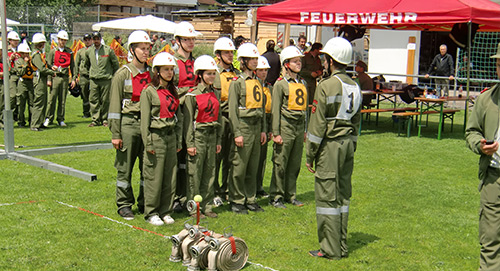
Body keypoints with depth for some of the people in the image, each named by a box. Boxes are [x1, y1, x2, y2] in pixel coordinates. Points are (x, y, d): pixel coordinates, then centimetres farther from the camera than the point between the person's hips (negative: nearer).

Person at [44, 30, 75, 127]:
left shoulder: (69, 52, 11)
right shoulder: (53, 51, 5)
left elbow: (72, 66, 13)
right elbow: (48, 65, 3)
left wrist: (73, 79, 6)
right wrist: (49, 79, -4)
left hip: (65, 78, 2)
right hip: (55, 78, -2)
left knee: (62, 100, 4)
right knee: (52, 99, -5)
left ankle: (60, 119, 11)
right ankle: (49, 118, 4)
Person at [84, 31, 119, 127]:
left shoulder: (108, 50, -3)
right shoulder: (88, 51, 7)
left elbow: (115, 64, 6)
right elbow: (86, 64, 25)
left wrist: (114, 76, 9)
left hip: (106, 79, -3)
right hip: (93, 79, 3)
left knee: (105, 100, 0)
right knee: (93, 100, 0)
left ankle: (105, 119, 11)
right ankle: (95, 119, 6)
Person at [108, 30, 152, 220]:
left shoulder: (151, 74, 11)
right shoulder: (122, 74, -3)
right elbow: (115, 105, -4)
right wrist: (115, 134, -9)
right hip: (129, 123, -4)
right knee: (125, 167, 2)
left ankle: (145, 203, 20)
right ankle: (124, 205, 14)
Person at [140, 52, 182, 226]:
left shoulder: (173, 91, 12)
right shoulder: (149, 92, -7)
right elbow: (145, 120, -9)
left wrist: (179, 140, 11)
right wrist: (148, 143, -12)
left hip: (171, 137, 6)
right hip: (156, 137, -6)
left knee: (171, 177, 8)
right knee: (154, 177, -1)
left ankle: (166, 211, 19)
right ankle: (151, 213, 11)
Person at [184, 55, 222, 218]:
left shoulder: (215, 94, 11)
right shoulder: (192, 95, -7)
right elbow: (188, 120, -8)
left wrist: (219, 140, 13)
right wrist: (190, 143, -12)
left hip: (212, 135, 6)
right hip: (198, 135, -6)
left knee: (210, 172, 9)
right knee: (195, 173, -1)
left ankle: (207, 206, 18)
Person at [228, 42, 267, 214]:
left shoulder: (257, 82, 15)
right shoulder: (237, 82, -7)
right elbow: (233, 110, -10)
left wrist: (263, 130, 13)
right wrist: (237, 133, -15)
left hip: (256, 127, 7)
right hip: (243, 126, -7)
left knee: (253, 166, 11)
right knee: (240, 166, -2)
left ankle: (251, 199, 21)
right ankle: (237, 201, 8)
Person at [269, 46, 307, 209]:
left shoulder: (302, 83, 14)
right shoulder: (280, 84, -6)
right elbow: (275, 110, -8)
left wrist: (305, 130, 17)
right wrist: (276, 133, -12)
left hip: (300, 126, 6)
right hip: (286, 126, -6)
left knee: (295, 164, 11)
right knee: (280, 164, -2)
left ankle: (290, 195, 21)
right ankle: (276, 197, 7)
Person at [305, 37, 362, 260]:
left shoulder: (326, 86, -13)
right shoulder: (355, 87, 11)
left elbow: (317, 125, -13)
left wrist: (309, 155, -7)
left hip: (330, 145, -8)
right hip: (348, 143, 8)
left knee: (327, 197, -1)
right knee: (343, 196, 13)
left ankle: (330, 249, 3)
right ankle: (342, 247, 20)